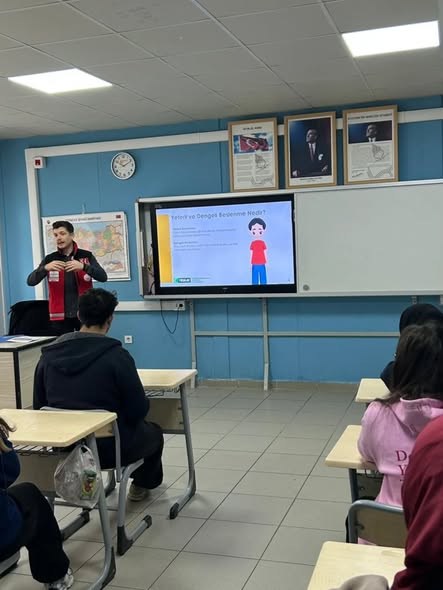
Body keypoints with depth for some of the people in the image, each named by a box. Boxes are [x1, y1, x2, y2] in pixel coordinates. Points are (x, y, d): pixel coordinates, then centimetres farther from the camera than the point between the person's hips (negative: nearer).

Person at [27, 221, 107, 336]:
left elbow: (103, 277, -11)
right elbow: (31, 281, -5)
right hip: (60, 316, 1)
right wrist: (45, 268, -24)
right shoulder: (49, 259, 3)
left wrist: (83, 267, -28)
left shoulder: (86, 256, 1)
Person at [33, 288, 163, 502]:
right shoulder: (117, 356, -21)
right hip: (110, 450, -5)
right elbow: (138, 410, -17)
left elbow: (39, 407, 3)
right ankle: (143, 483, 48)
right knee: (154, 432, 28)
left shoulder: (48, 355, -6)